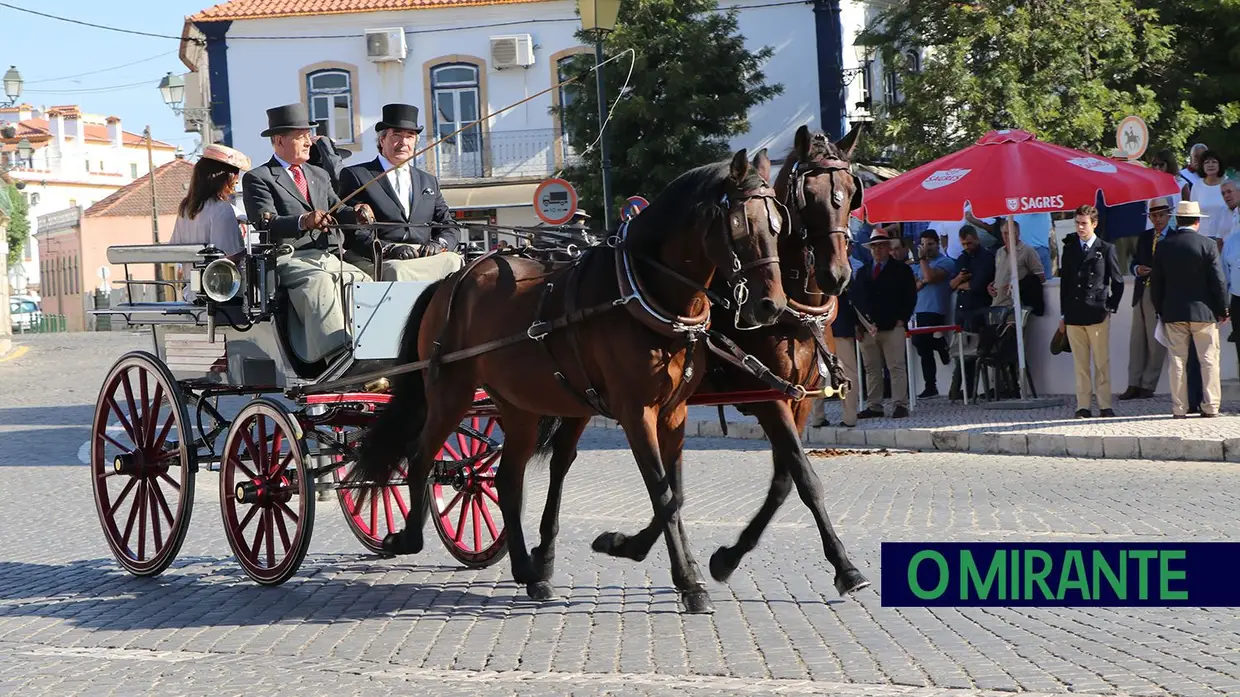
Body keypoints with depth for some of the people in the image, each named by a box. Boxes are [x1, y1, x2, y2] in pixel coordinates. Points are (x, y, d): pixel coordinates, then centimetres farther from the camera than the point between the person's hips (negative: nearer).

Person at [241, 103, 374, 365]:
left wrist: (355, 213, -8)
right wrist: (303, 222, -28)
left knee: (363, 282, -23)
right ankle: (337, 352, -48)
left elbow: (336, 210, 17)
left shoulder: (319, 175, 29)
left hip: (329, 259, 6)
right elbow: (266, 224, -9)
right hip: (289, 260, -6)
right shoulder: (257, 178, 7)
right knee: (319, 282, -36)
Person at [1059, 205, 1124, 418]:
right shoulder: (1069, 249, 12)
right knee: (1080, 364, 4)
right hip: (1073, 316, 3)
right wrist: (1064, 314, 11)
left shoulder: (1106, 249, 2)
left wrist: (1111, 308, 0)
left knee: (1102, 363, -2)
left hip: (1097, 314, -3)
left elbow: (1118, 282, 7)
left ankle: (1105, 406, 1)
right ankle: (1083, 407, 6)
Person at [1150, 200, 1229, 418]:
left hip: (1173, 312, 2)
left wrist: (1160, 310, 14)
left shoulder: (1164, 246, 1)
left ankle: (1179, 409, 5)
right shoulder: (1207, 244, -8)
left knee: (1177, 361, 5)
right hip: (1203, 311, -2)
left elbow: (1156, 282, 5)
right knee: (1208, 360, 4)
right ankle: (1210, 406, 3)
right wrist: (1222, 310, 3)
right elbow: (1218, 280, -7)